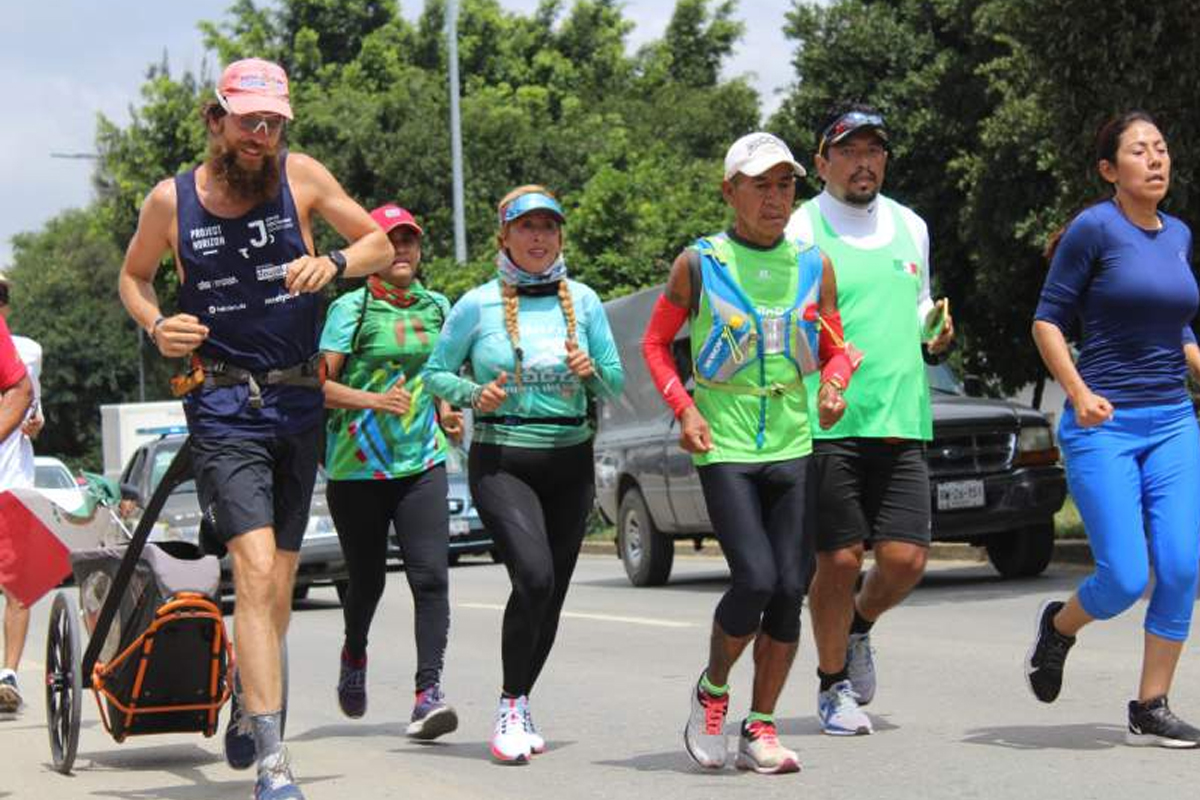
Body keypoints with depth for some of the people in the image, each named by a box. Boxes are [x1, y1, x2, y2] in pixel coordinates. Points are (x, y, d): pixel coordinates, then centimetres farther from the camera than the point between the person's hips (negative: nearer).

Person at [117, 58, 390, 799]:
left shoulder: (302, 177, 0)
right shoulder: (172, 199, -1)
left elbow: (380, 244, 7)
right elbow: (134, 275, 15)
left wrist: (334, 262, -15)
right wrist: (156, 326, -6)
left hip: (298, 404, 3)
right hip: (223, 405, -3)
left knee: (279, 584, 12)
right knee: (257, 572, -19)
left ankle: (248, 706, 40)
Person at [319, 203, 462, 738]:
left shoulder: (437, 308, 10)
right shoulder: (351, 309, -4)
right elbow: (318, 384, -10)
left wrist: (447, 413, 8)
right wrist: (373, 401, -24)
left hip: (422, 462, 2)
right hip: (357, 467, -2)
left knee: (430, 576, -13)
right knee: (367, 579, 12)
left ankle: (428, 693, -16)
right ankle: (354, 655, 43)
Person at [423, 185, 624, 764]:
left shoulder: (583, 301, 7)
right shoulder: (477, 305, -1)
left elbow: (616, 384, 11)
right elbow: (436, 373, 6)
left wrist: (591, 371, -11)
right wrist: (474, 395, -12)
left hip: (570, 461, 4)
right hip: (501, 461, -4)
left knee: (552, 592, 6)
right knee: (534, 576, -22)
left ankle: (520, 705, 25)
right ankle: (510, 708, -8)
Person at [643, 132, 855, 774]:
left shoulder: (813, 265, 8)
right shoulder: (699, 263, -1)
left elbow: (836, 349, 16)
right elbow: (656, 343, 8)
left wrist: (834, 385, -7)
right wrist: (684, 409, -6)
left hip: (793, 444, 4)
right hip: (723, 447, -3)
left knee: (790, 589, -1)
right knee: (755, 580, -17)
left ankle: (759, 730, 11)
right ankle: (711, 691, 10)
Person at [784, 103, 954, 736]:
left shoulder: (910, 228, 16)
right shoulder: (799, 232, -2)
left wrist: (935, 340, 6)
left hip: (901, 422, 5)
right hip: (825, 423, -4)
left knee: (905, 559, -3)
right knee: (839, 560, -3)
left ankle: (857, 630, 29)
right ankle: (833, 684, 19)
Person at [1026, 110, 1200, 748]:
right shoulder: (1095, 228, -6)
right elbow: (1048, 319, -5)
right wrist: (1079, 392, -16)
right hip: (1103, 426, -5)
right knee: (1126, 579, -9)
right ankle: (1059, 626, 24)